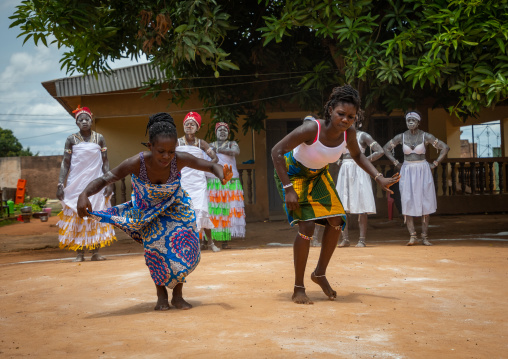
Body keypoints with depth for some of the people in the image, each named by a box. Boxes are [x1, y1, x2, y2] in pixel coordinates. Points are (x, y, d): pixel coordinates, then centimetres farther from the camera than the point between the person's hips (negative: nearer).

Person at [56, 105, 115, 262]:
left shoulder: (99, 138, 5)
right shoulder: (71, 140, 3)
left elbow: (105, 162, 5)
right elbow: (65, 163, 2)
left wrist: (108, 183, -3)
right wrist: (60, 184, -6)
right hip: (76, 184, 0)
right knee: (76, 217, -3)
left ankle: (95, 252, 4)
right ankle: (79, 253, 0)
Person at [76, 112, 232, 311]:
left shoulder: (180, 160, -32)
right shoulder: (137, 163, -37)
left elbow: (211, 166, -21)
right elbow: (104, 179, -36)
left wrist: (222, 176, -45)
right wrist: (84, 194, -56)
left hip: (174, 207, 1)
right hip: (147, 210, -1)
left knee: (185, 245, -13)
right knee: (156, 245, -19)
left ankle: (178, 295, 8)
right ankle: (161, 295, 3)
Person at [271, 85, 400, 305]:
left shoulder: (349, 133, -18)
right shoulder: (311, 129, -36)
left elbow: (357, 155, 5)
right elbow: (277, 151, -30)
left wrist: (379, 178, -5)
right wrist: (288, 189, -32)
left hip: (318, 174, 6)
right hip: (293, 173, -6)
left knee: (336, 221, -2)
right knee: (307, 226, -19)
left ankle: (320, 274, 20)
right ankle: (298, 289, -7)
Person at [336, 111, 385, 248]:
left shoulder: (363, 136, -2)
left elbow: (380, 151, -8)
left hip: (358, 171, -5)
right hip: (345, 172, 5)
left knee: (361, 206, -5)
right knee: (342, 207, -1)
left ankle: (362, 239, -1)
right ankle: (345, 239, 2)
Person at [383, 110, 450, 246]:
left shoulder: (426, 136, -4)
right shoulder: (401, 137, 0)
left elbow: (445, 148, 0)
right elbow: (386, 148, 12)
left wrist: (434, 164, -3)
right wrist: (396, 164, 5)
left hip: (422, 171, -1)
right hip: (407, 172, 1)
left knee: (424, 203, -1)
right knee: (408, 203, -7)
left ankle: (425, 237, 4)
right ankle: (412, 236, -5)